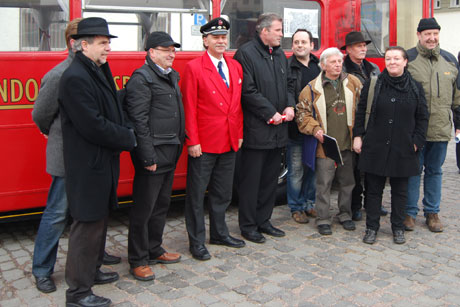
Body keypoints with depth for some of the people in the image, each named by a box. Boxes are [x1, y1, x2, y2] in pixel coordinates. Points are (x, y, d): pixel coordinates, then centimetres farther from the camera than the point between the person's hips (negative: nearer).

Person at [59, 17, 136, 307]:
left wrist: (126, 132, 0)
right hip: (88, 166, -10)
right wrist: (129, 138, -13)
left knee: (100, 219, 21)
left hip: (103, 163, 10)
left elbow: (113, 109, 18)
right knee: (88, 224, -1)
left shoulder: (99, 71, 10)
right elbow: (93, 126, -25)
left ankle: (92, 269, 39)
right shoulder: (75, 78, -20)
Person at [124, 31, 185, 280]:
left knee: (162, 204, 18)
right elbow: (139, 121, -18)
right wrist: (148, 157, -20)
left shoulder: (172, 76, 16)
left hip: (170, 152, 9)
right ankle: (138, 260, 13)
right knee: (144, 208, 1)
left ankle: (154, 250, 33)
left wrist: (179, 143, 15)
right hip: (153, 154, -9)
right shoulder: (141, 78, -12)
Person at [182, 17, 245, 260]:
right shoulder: (194, 67, -8)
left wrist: (239, 134, 8)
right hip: (204, 144, -6)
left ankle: (219, 234, 33)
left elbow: (238, 103, 13)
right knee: (197, 194, 4)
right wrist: (192, 141, -14)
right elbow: (189, 108, -11)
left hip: (230, 142, 6)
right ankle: (196, 242, 16)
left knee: (222, 193, 17)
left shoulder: (235, 67, 10)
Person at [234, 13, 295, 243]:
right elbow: (248, 91, -16)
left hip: (277, 129, 8)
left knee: (270, 179, 14)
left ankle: (263, 221, 27)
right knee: (251, 179, 0)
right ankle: (248, 225, 12)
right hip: (256, 129, -8)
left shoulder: (280, 55, 15)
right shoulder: (246, 53, -9)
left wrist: (290, 106, 1)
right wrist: (271, 113, -15)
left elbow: (287, 85, 20)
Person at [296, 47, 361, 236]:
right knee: (324, 184, 1)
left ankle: (345, 215, 29)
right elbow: (302, 112, 2)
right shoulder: (312, 88, -1)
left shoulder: (353, 83, 6)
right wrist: (315, 129, -11)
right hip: (325, 145, -3)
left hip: (347, 144, 3)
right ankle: (323, 219, 12)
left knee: (347, 181, 13)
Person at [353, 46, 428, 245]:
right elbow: (361, 112, 6)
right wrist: (358, 136, 0)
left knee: (400, 191, 10)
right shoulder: (372, 85, 2)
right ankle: (371, 227, 18)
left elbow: (422, 118, 8)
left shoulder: (416, 88, 4)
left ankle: (398, 228, 25)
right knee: (373, 189, 6)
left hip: (403, 150, 1)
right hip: (375, 147, -1)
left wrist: (417, 142, 1)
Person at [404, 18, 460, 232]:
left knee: (435, 171, 13)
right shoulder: (407, 59, -3)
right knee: (412, 170, 4)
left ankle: (432, 212, 25)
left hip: (441, 129, 4)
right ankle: (409, 212, 15)